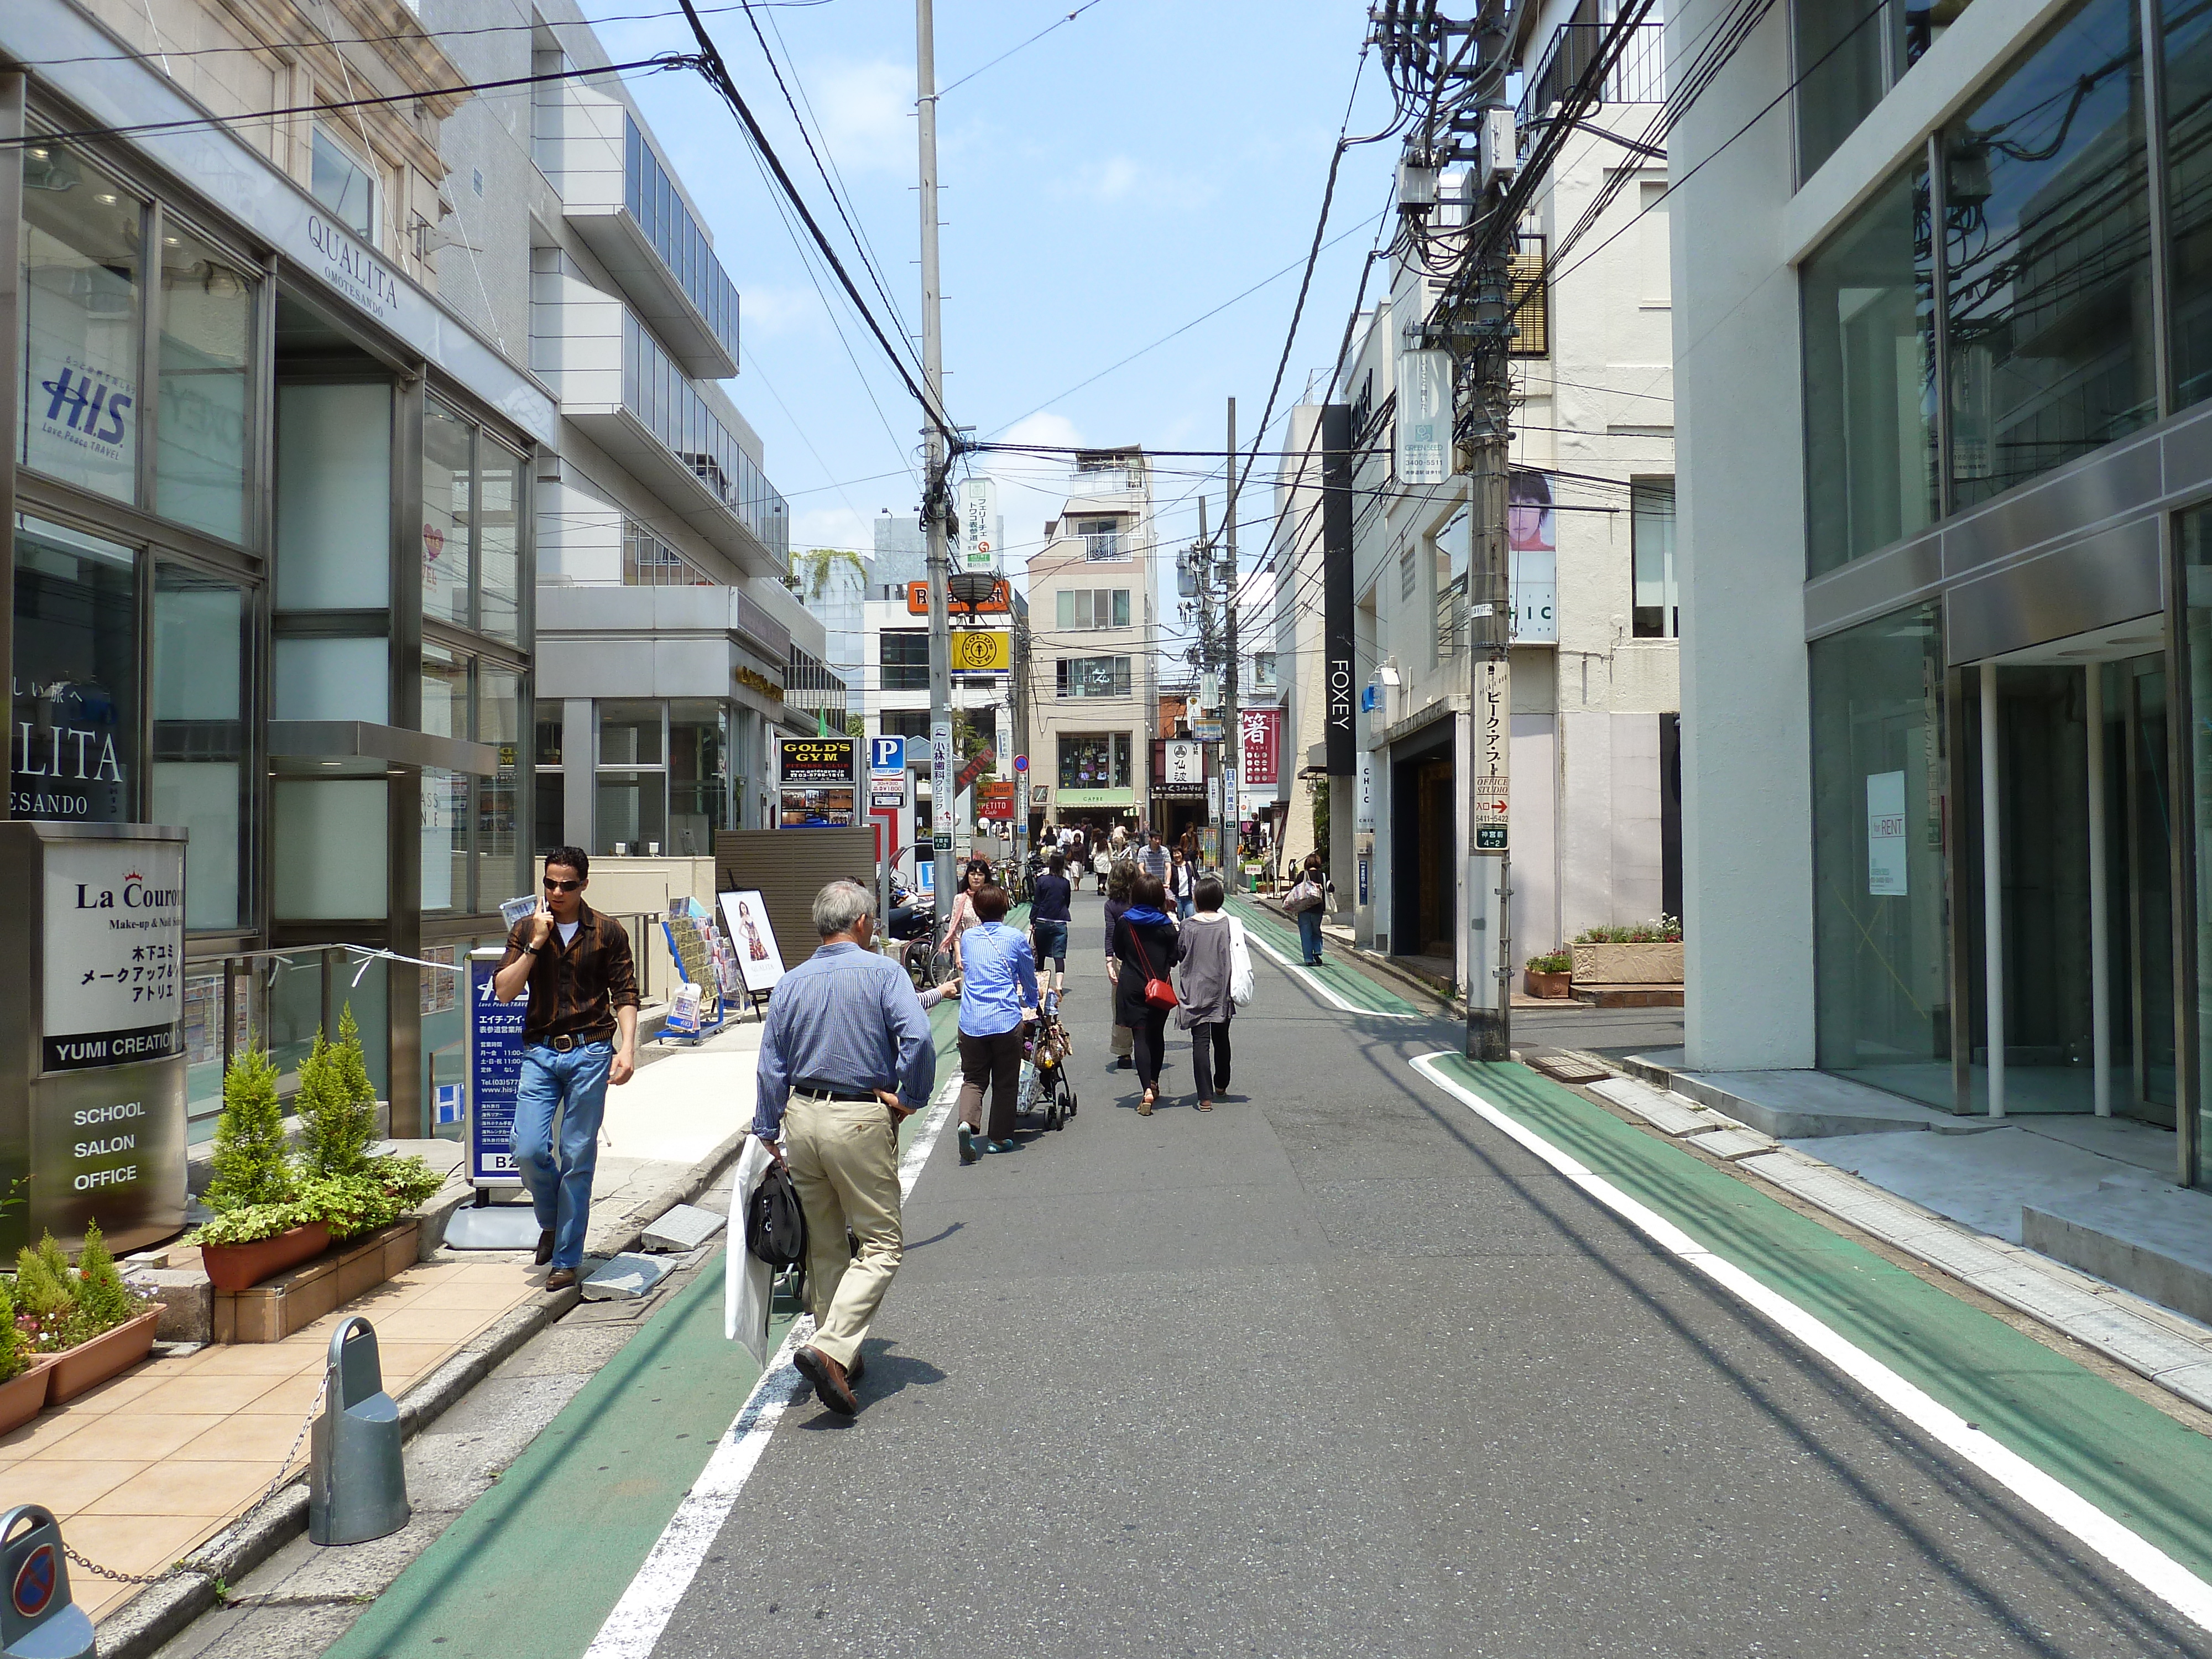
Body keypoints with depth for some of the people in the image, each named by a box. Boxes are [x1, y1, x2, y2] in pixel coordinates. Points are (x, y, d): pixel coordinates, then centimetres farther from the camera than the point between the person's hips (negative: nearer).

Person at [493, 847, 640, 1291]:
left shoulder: (607, 933, 3)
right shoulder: (525, 930, 8)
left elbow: (625, 995, 3)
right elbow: (504, 991, 0)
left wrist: (627, 1047, -10)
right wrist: (535, 943, -10)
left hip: (589, 1052, -2)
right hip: (540, 1052, 2)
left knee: (577, 1157, 1)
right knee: (528, 1151, -7)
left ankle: (567, 1258, 12)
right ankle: (552, 1223, 24)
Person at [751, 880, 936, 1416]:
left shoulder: (790, 983, 8)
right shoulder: (882, 972, -6)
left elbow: (771, 1066, 8)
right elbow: (917, 1037, -20)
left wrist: (767, 1135, 13)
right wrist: (910, 1099, -7)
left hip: (802, 1116, 5)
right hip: (860, 1120, -5)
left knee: (823, 1246, 17)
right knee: (880, 1245, 3)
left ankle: (842, 1360, 26)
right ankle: (830, 1349, -14)